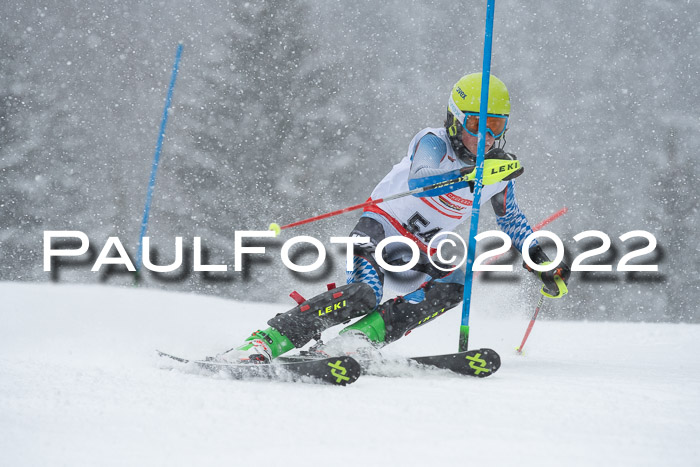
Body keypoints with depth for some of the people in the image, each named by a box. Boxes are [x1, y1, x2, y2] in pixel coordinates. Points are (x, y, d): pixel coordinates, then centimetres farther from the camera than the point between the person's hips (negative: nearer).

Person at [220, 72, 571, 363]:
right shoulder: (433, 143, -15)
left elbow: (511, 219, 23)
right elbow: (418, 181, -38)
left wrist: (541, 261, 14)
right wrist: (471, 175, -51)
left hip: (419, 255, 6)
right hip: (380, 231, -6)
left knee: (452, 285, -25)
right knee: (362, 295, -32)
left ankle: (357, 339, -30)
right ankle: (263, 343, -34)